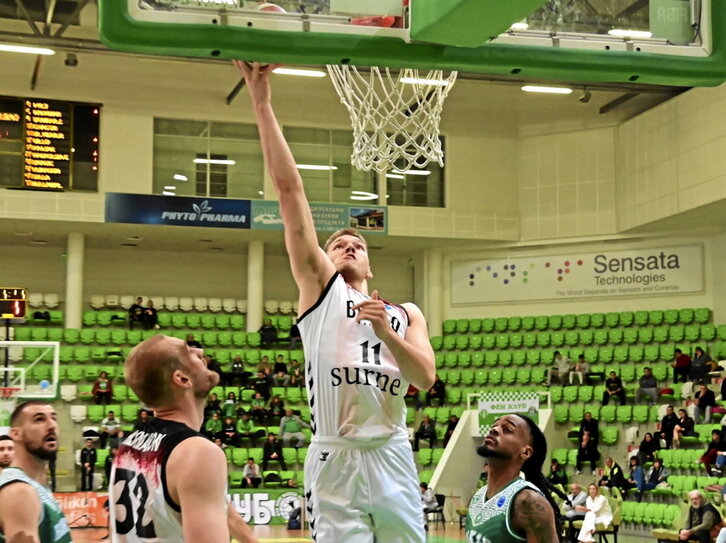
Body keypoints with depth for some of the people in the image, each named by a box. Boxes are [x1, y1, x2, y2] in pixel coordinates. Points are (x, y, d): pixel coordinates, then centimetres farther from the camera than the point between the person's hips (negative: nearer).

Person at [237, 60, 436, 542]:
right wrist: (262, 104, -1)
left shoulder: (407, 314, 19)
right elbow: (289, 189, 3)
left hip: (392, 455, 3)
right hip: (336, 458, -3)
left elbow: (426, 379, 4)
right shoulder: (319, 285, 10)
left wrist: (385, 332, -10)